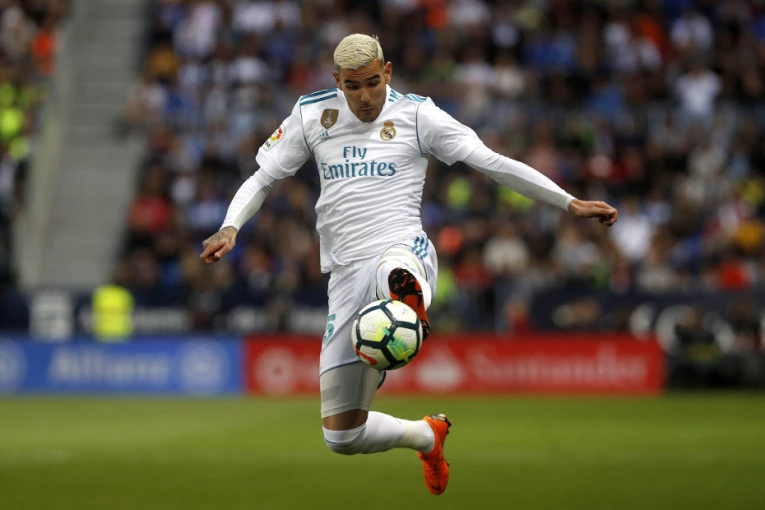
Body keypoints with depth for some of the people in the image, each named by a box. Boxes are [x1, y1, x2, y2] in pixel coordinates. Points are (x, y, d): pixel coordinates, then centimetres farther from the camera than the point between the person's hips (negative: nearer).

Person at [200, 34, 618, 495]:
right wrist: (231, 227, -3)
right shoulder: (312, 116, 10)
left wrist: (571, 203, 1)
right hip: (347, 275, 4)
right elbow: (262, 179, 17)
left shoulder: (416, 115, 3)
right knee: (341, 435, 6)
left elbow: (494, 163, 5)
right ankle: (427, 436, 31)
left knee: (396, 277, -46)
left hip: (403, 253, -4)